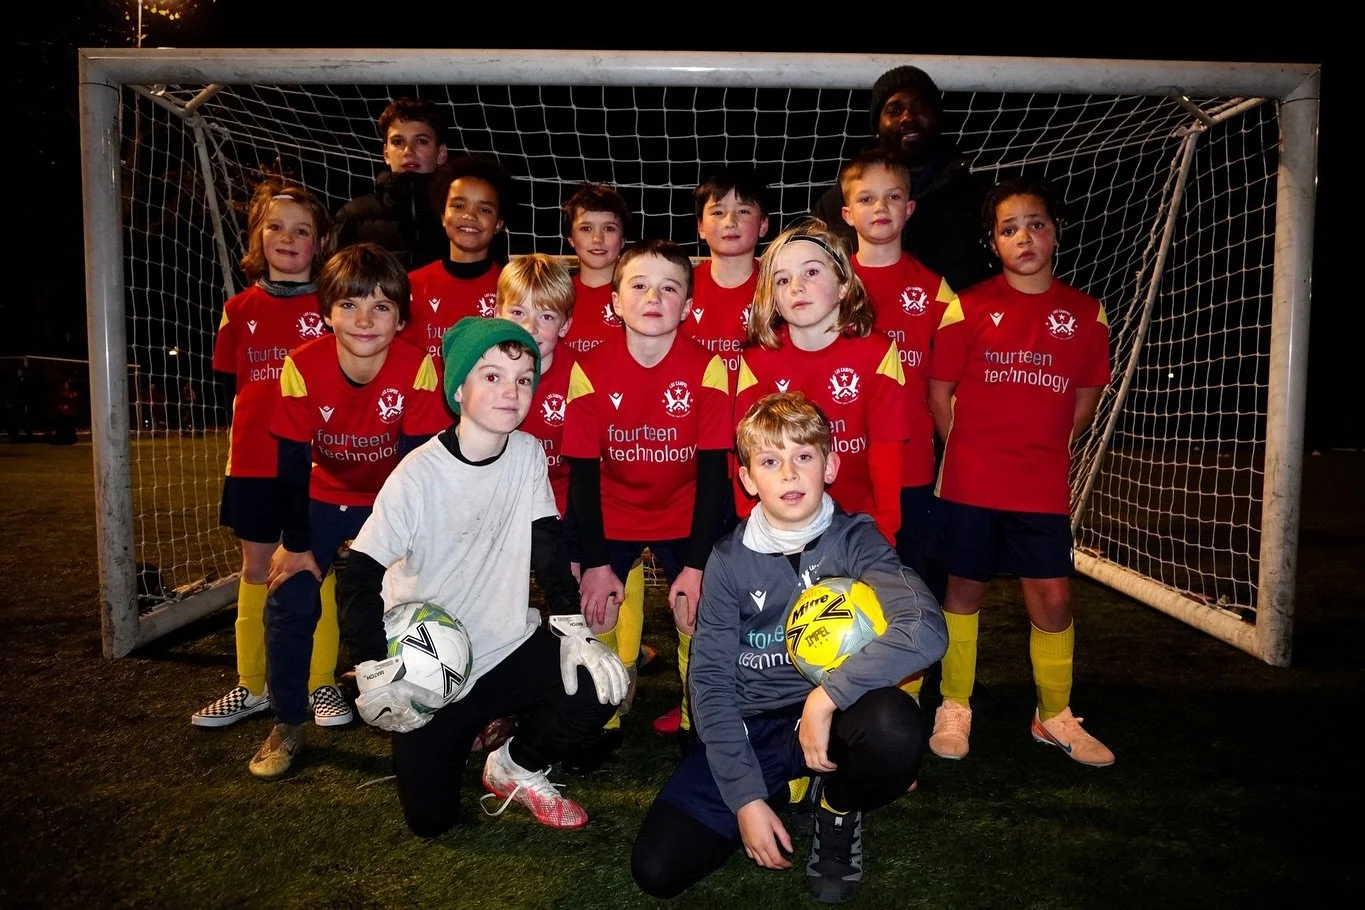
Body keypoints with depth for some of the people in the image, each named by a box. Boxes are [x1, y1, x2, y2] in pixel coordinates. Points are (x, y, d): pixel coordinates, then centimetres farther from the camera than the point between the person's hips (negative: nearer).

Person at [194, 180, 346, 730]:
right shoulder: (241, 309, 8)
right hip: (253, 461, 3)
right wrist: (265, 415, 5)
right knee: (256, 567, 11)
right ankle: (252, 686, 22)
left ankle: (321, 683, 15)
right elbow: (230, 379, 15)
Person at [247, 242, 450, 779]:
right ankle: (287, 726, 12)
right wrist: (295, 543, -11)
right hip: (324, 497, 1)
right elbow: (292, 462, -16)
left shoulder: (417, 368, -26)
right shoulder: (302, 366, -24)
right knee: (290, 603, -5)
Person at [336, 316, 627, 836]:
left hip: (508, 647, 3)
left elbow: (548, 548, -1)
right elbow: (359, 577, -14)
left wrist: (573, 630, -13)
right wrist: (376, 673, -19)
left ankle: (515, 769, 7)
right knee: (430, 818, -1)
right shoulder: (419, 473, -18)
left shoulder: (528, 453, -5)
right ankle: (464, 731, 31)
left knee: (599, 686, -22)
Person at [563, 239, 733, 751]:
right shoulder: (591, 370, -13)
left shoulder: (706, 369, -15)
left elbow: (712, 472, -14)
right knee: (592, 616, -3)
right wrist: (595, 563, -12)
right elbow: (583, 472, -9)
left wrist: (696, 565, -17)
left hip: (684, 519, 0)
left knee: (698, 622, -6)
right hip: (612, 518, 1)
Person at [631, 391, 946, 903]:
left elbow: (925, 628, -26)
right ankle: (782, 788, 16)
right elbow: (711, 683, -4)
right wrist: (746, 798, -12)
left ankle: (839, 810, 1)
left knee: (894, 727, -36)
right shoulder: (729, 560, -4)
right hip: (753, 726, 2)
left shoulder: (854, 540, -8)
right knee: (656, 869, -12)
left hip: (834, 713, -1)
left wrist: (825, 696, -28)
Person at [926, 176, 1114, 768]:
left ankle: (1055, 717, 25)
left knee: (1052, 599, 4)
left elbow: (1085, 400, 11)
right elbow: (939, 393, 0)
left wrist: (1041, 451, 7)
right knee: (965, 590, 8)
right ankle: (954, 709, 24)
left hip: (1043, 488, 2)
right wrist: (971, 453, 1)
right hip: (970, 484, -1)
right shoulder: (969, 307, -2)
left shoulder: (1085, 313, 4)